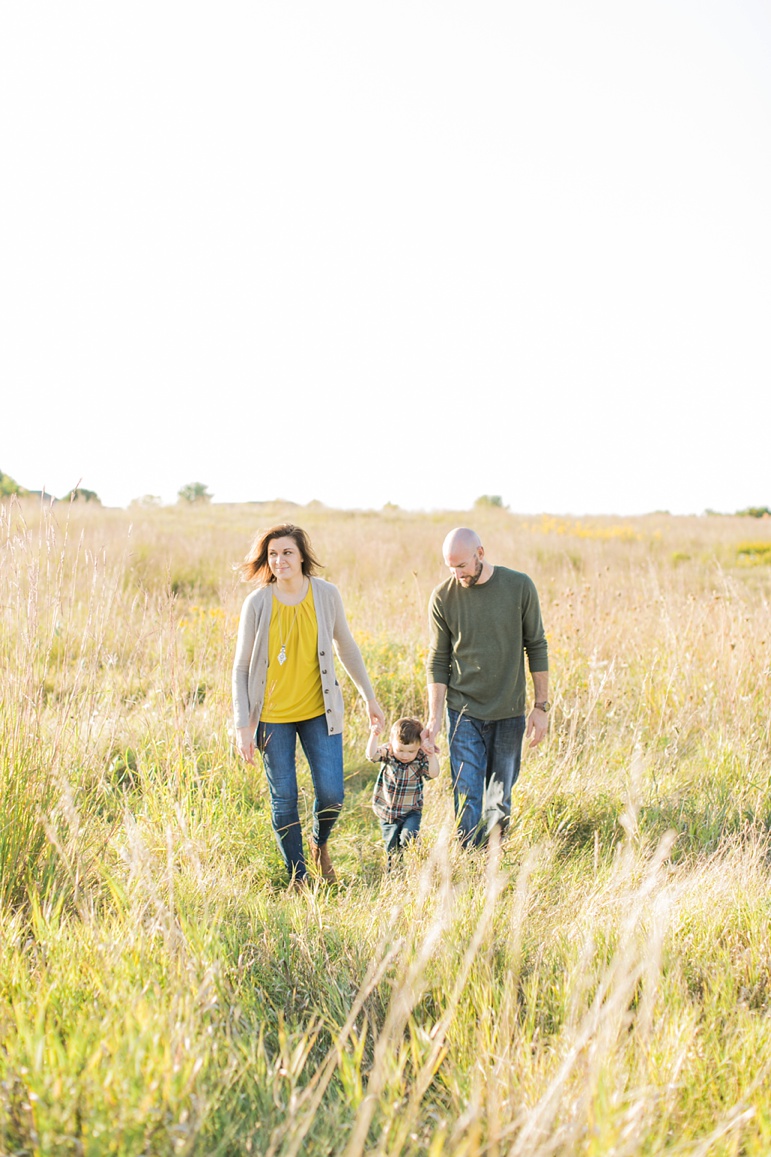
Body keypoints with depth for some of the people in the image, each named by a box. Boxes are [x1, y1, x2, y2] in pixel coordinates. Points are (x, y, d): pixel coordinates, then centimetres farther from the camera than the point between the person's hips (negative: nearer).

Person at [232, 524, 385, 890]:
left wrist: (369, 696, 11)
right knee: (284, 800, 5)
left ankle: (320, 842, 32)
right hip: (273, 715, -1)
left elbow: (346, 647, 7)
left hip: (319, 711, 1)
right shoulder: (256, 604, -11)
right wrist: (242, 725, -9)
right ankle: (297, 874, 25)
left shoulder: (326, 594, -7)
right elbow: (241, 667, -5)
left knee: (331, 794, -2)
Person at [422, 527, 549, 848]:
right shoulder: (443, 597, -6)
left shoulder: (520, 587, -6)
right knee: (468, 800, -5)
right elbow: (438, 661, 0)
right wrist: (434, 719, -6)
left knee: (499, 800, 10)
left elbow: (536, 647, 1)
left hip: (509, 713, 1)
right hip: (464, 713, -1)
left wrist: (541, 706, -1)